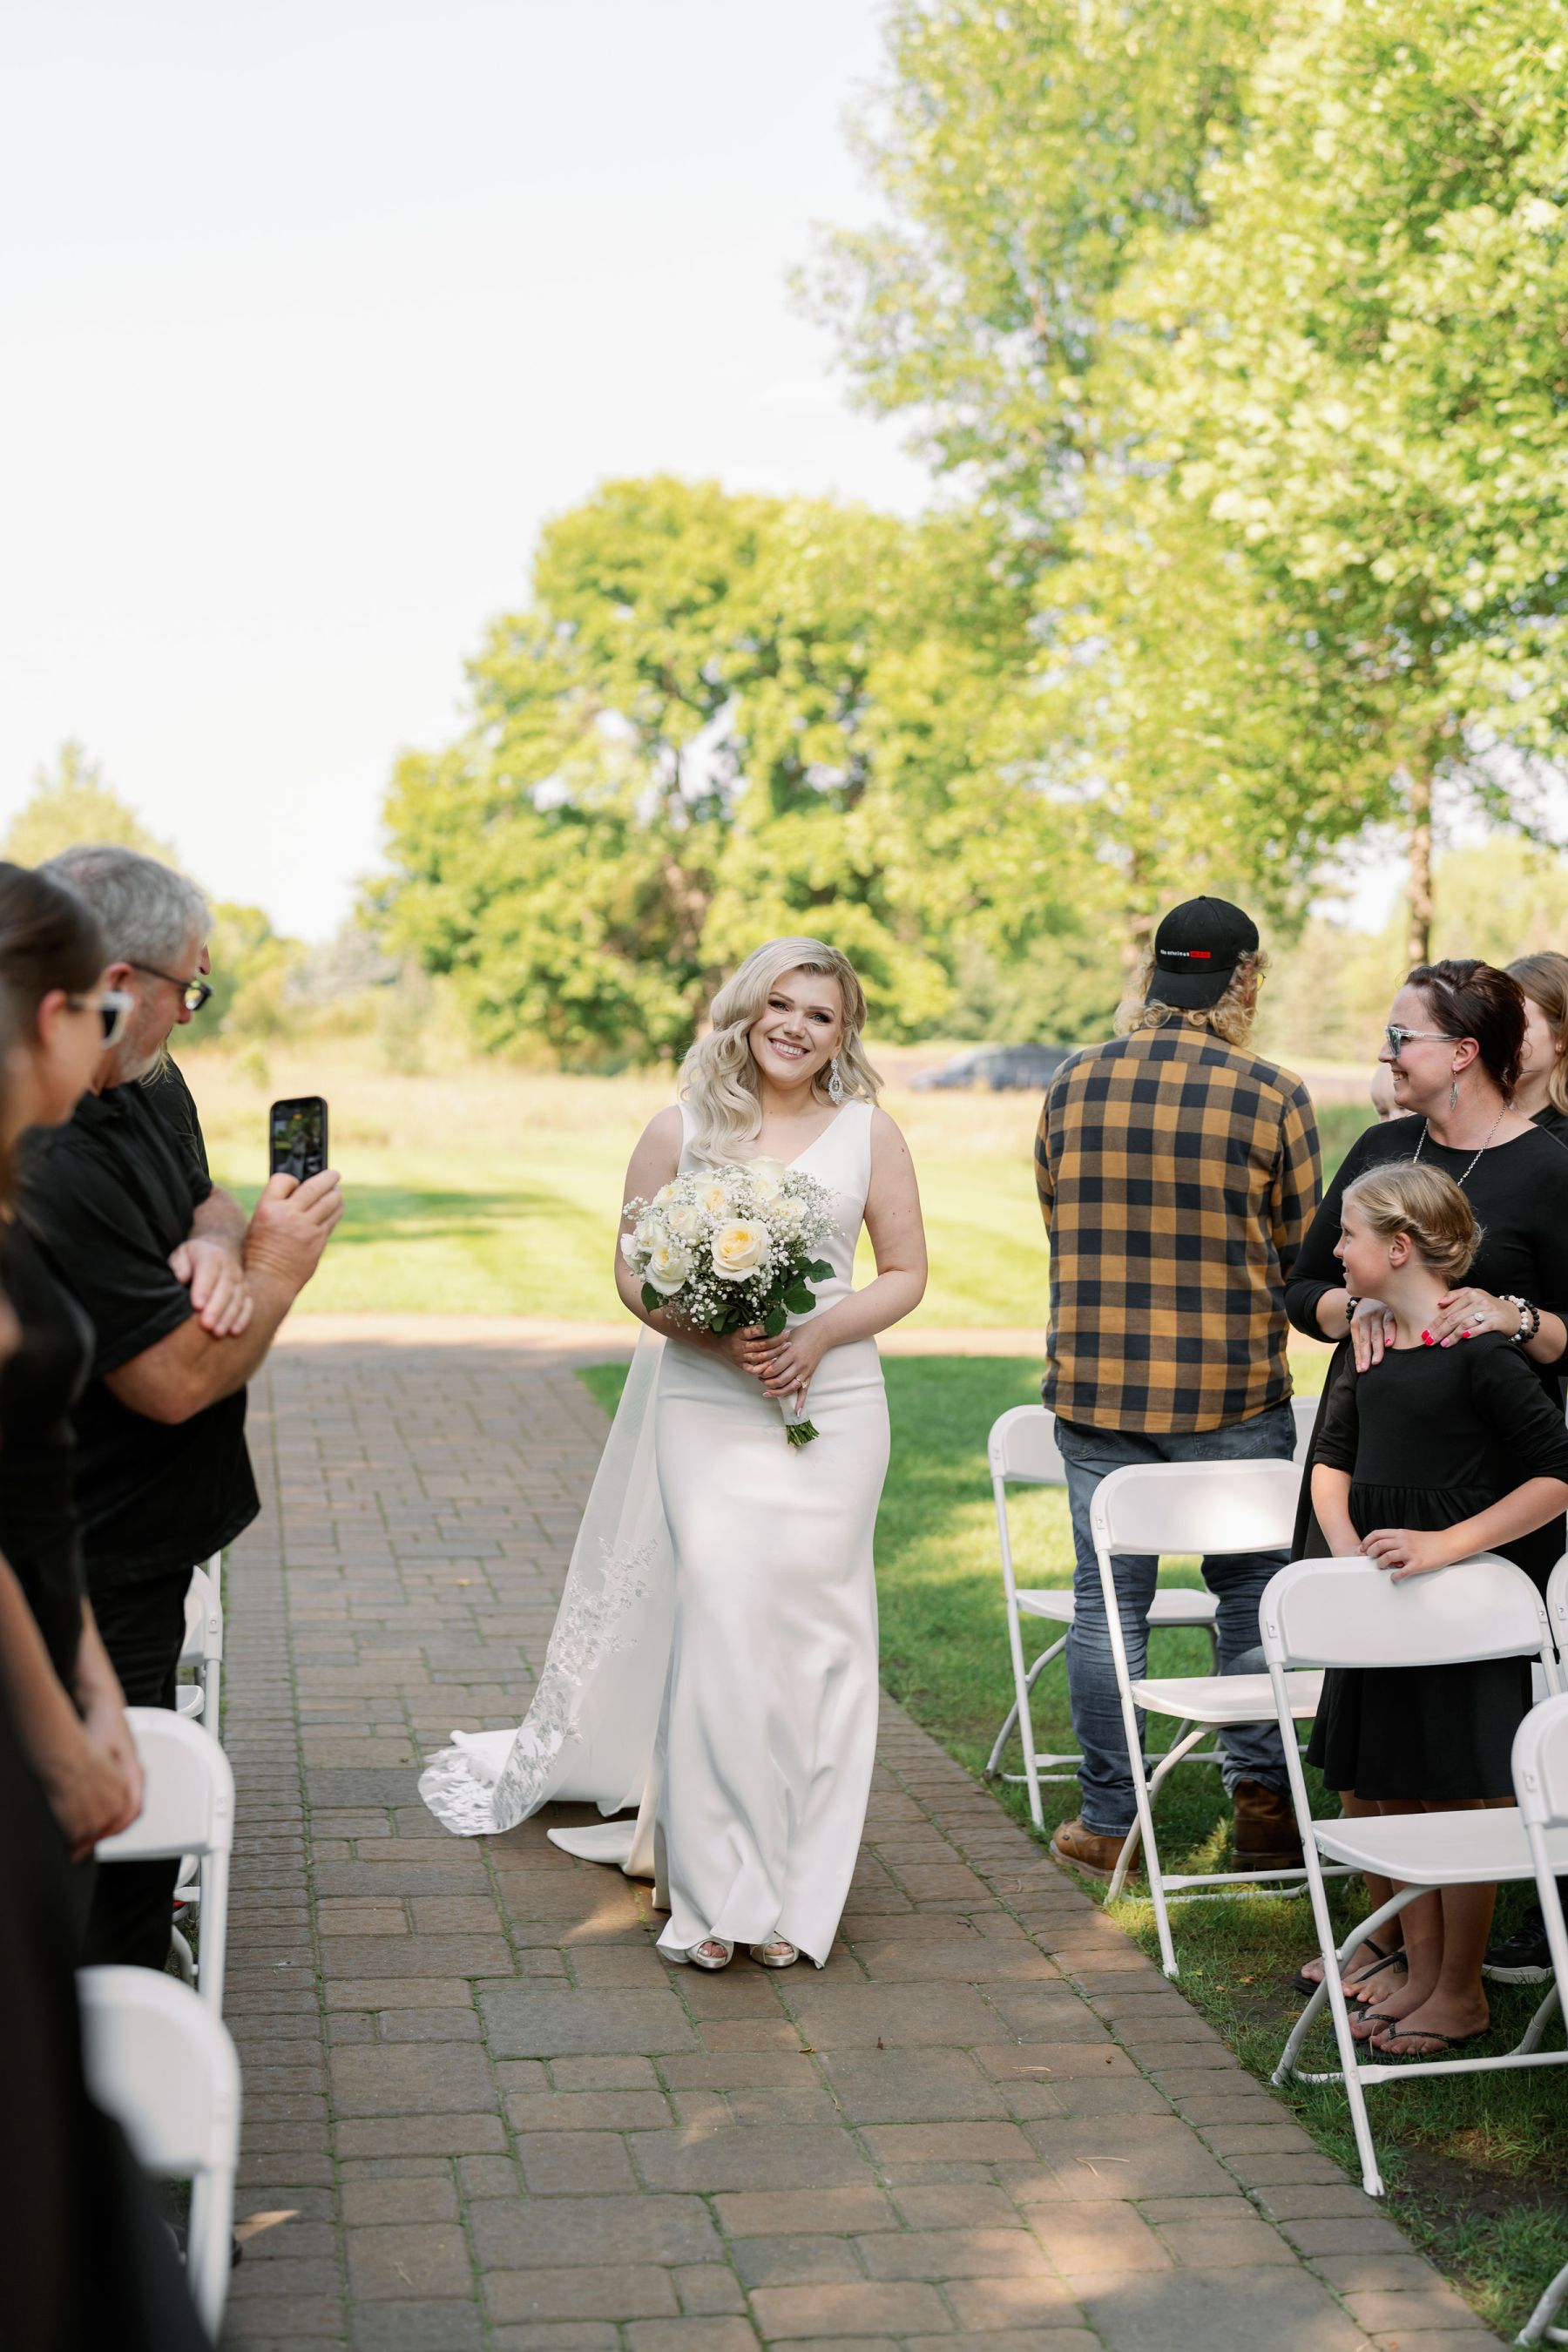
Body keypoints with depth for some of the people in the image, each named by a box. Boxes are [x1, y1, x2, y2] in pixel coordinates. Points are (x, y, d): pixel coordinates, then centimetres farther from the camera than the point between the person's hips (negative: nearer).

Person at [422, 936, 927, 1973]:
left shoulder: (869, 1133, 6)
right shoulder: (681, 1129, 4)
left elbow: (906, 1273, 7)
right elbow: (634, 1271, 5)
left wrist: (819, 1334, -10)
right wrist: (711, 1333, -13)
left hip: (832, 1408, 1)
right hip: (706, 1409, -1)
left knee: (813, 1632, 2)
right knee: (719, 1626, -10)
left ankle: (798, 1887, 13)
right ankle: (717, 1888, -1)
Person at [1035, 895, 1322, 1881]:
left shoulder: (1073, 1085, 0)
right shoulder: (1274, 1096, -9)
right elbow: (1301, 1248, 0)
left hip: (1093, 1385, 2)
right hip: (1234, 1392, -2)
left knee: (1108, 1601, 8)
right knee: (1253, 1590, 13)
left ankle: (1110, 1821, 14)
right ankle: (1263, 1803, 18)